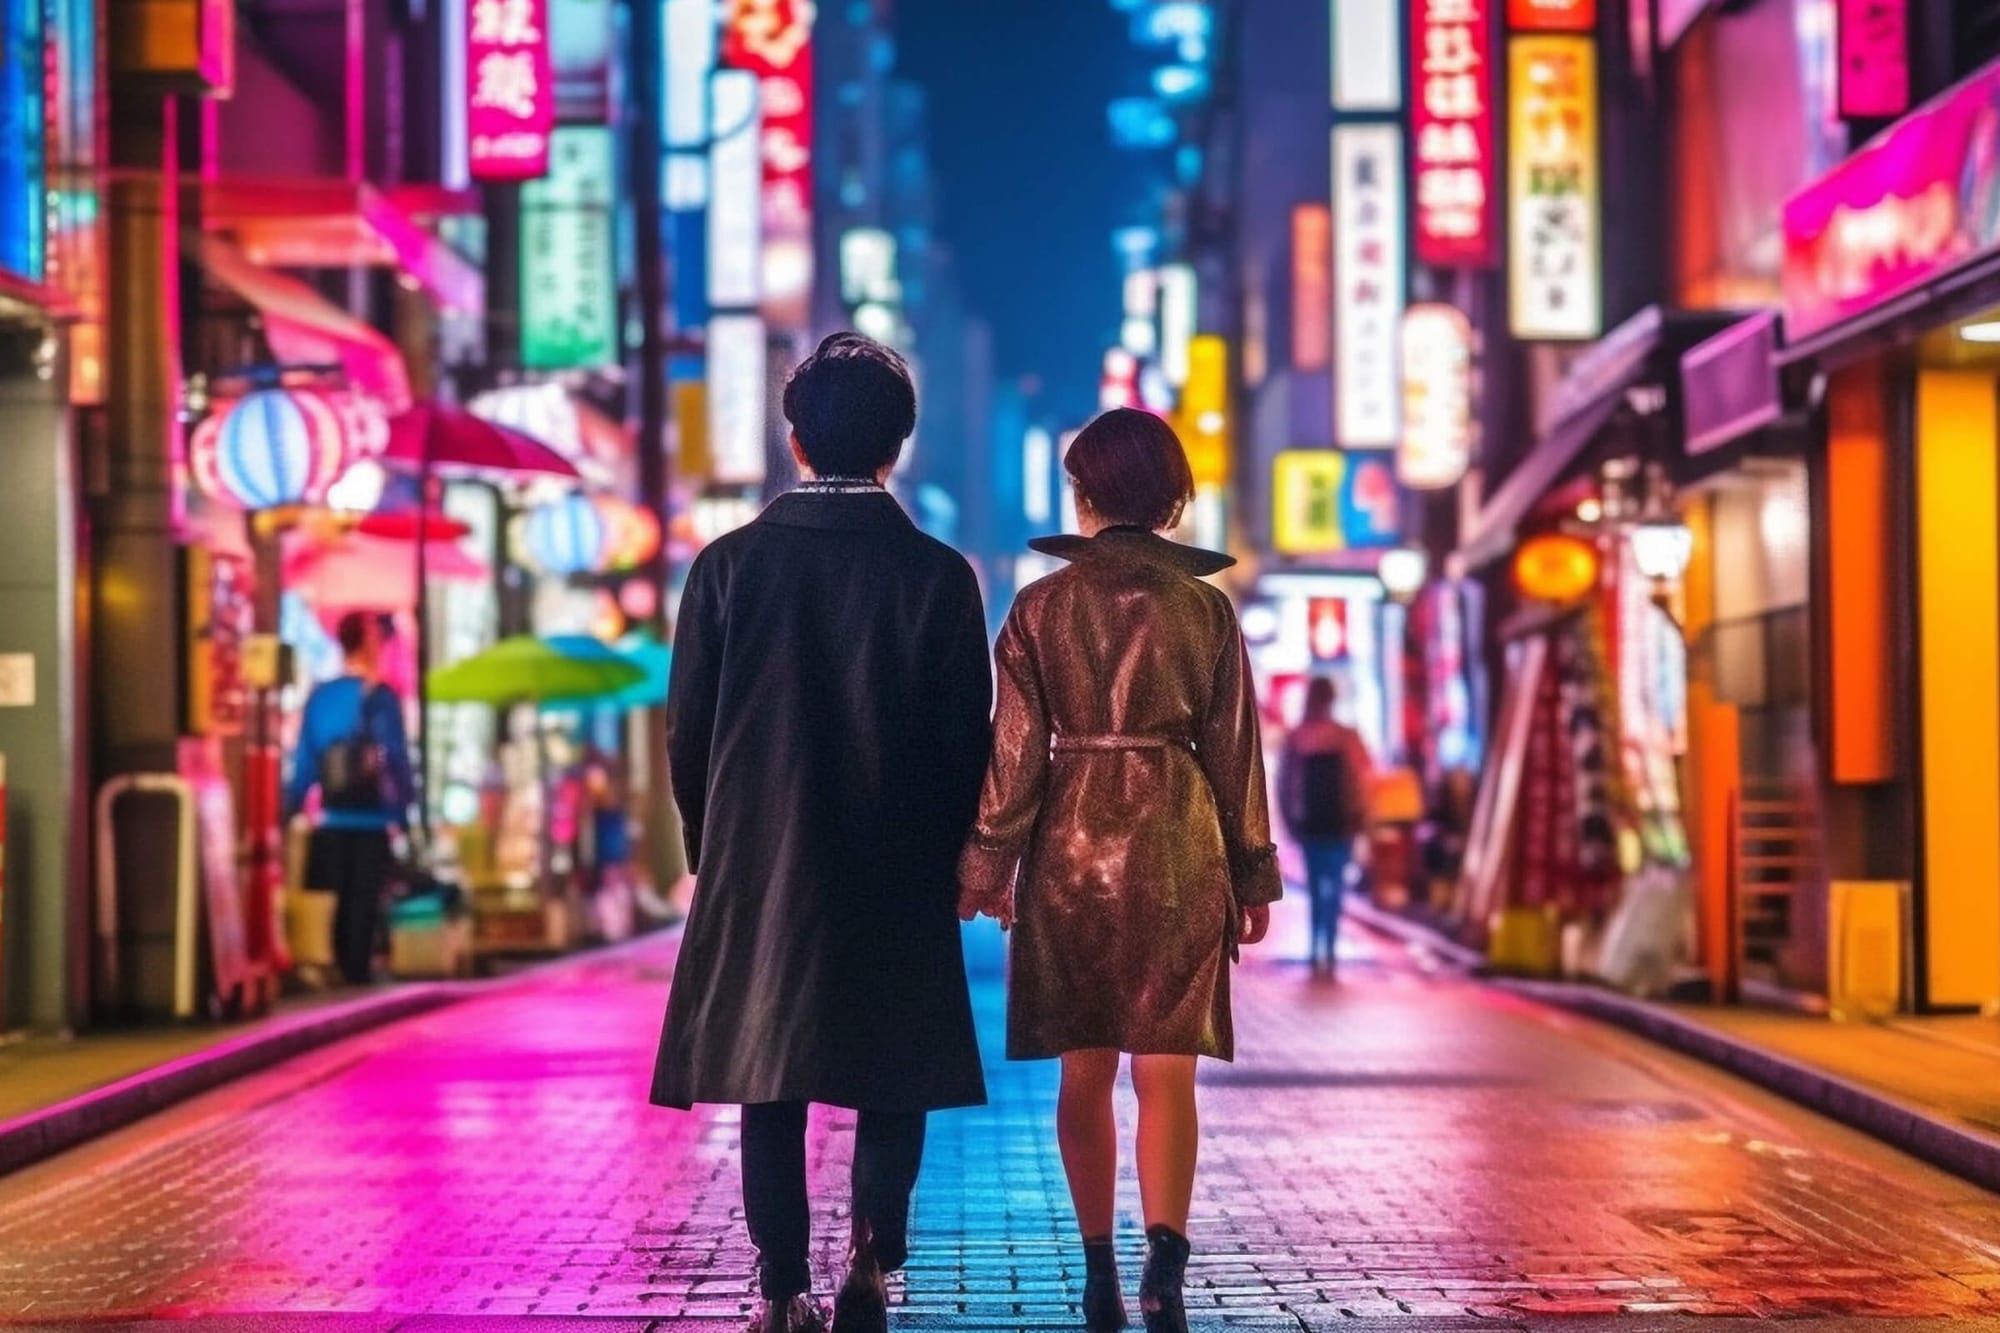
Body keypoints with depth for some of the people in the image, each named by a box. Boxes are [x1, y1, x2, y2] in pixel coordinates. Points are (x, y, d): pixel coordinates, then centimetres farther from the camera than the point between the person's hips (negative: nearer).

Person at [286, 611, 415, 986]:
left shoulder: (319, 697, 4)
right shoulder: (380, 697, -8)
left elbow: (304, 763, 6)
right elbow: (397, 762, -10)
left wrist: (291, 813, 13)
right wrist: (404, 815, -5)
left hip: (332, 823, 4)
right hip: (372, 822, -4)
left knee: (339, 904, 13)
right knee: (365, 903, 0)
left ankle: (342, 971, 14)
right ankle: (359, 972, -4)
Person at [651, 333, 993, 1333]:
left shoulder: (728, 565, -3)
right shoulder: (939, 575, -6)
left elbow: (687, 733, 1)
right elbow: (967, 741, -4)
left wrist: (710, 847, 14)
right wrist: (952, 858, 9)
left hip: (758, 863, 1)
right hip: (900, 873, -1)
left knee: (770, 1076, 7)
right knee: (892, 1082, 9)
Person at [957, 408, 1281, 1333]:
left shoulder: (1041, 607, 0)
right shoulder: (1205, 606, 2)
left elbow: (1015, 748, -1)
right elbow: (1234, 750, 5)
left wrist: (988, 863, 6)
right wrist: (1253, 874, 12)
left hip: (1072, 840, 0)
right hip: (1176, 843, 0)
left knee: (1085, 1070, 11)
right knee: (1166, 1067, -2)